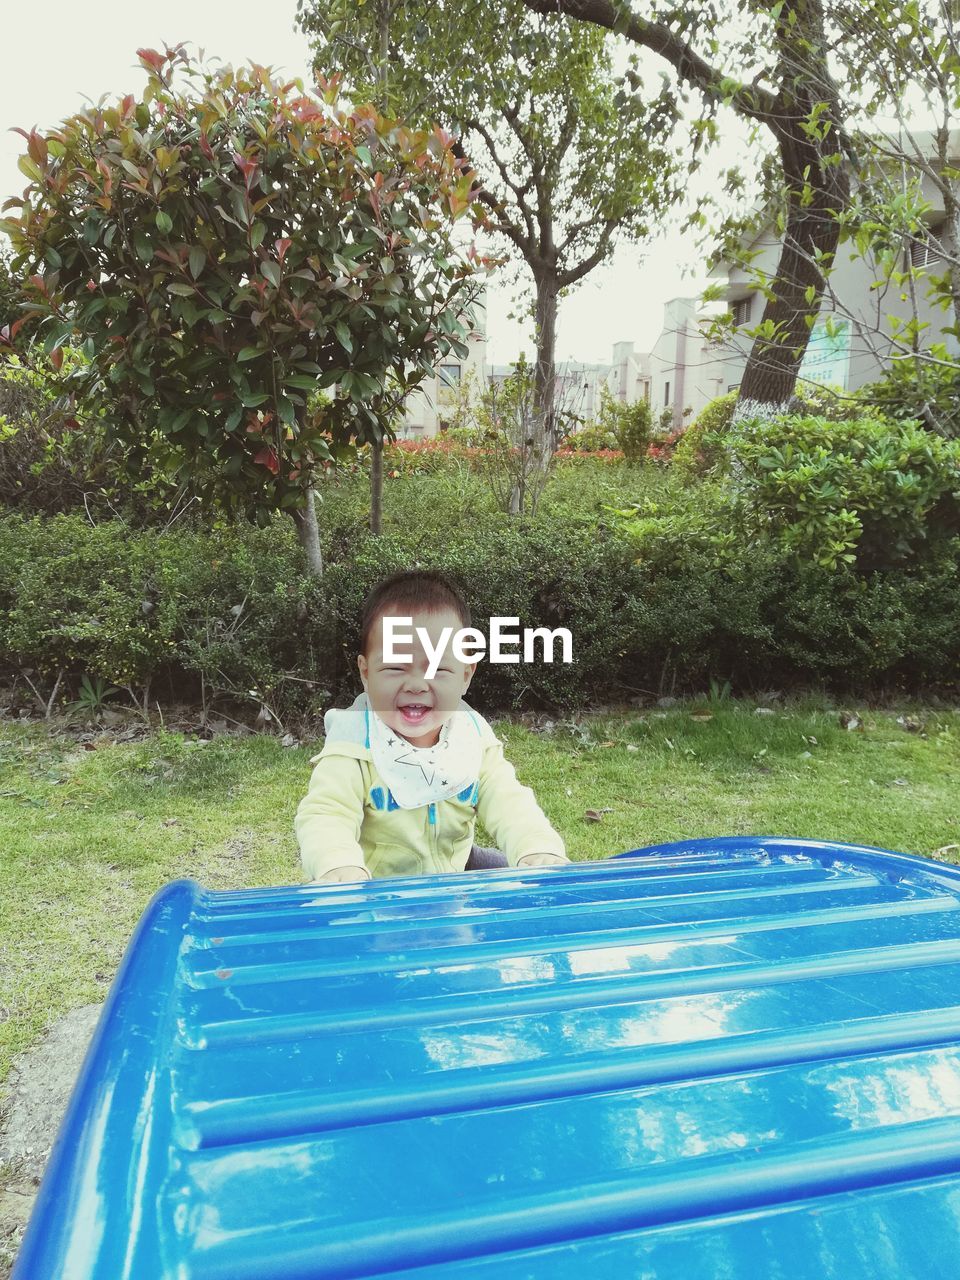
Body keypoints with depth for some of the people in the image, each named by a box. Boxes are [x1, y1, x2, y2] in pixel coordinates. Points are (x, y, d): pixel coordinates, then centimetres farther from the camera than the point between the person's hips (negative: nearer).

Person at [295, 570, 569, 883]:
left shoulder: (474, 736, -10)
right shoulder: (355, 742, -21)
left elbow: (508, 804, -15)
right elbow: (325, 815, -30)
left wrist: (539, 851, -36)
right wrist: (339, 866, -53)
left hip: (456, 871, 4)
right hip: (373, 888, -4)